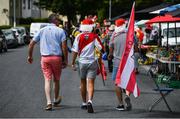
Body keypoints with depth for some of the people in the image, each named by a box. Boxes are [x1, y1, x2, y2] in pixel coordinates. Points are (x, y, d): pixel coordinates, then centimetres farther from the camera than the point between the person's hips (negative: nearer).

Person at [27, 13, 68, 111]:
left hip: (45, 58, 2)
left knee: (47, 80, -1)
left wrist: (30, 56, 18)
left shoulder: (42, 30, 9)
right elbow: (64, 46, -9)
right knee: (56, 80, 15)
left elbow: (32, 43, 8)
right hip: (57, 57, -1)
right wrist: (65, 60, -4)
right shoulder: (60, 31, -1)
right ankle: (56, 100, 32)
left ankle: (49, 102, -15)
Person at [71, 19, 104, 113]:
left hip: (82, 62, 2)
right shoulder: (94, 36, -6)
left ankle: (84, 103, 26)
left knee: (83, 82, 17)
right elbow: (101, 48, -4)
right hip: (92, 62, -2)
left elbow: (75, 51, -2)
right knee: (90, 83, -5)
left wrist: (73, 62, 7)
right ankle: (89, 101, -26)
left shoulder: (79, 37, -4)